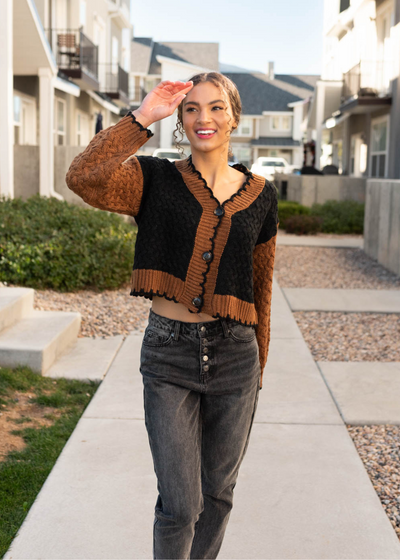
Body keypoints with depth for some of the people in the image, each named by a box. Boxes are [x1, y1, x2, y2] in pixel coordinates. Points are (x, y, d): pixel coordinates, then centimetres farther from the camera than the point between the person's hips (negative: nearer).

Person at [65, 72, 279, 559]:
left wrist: (258, 364, 14)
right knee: (179, 502, 1)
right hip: (169, 354, -2)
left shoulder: (260, 195, 4)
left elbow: (260, 288, 11)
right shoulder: (157, 181, -3)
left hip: (234, 353, 3)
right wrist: (142, 117, -17)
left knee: (217, 492, 16)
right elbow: (84, 177, -24)